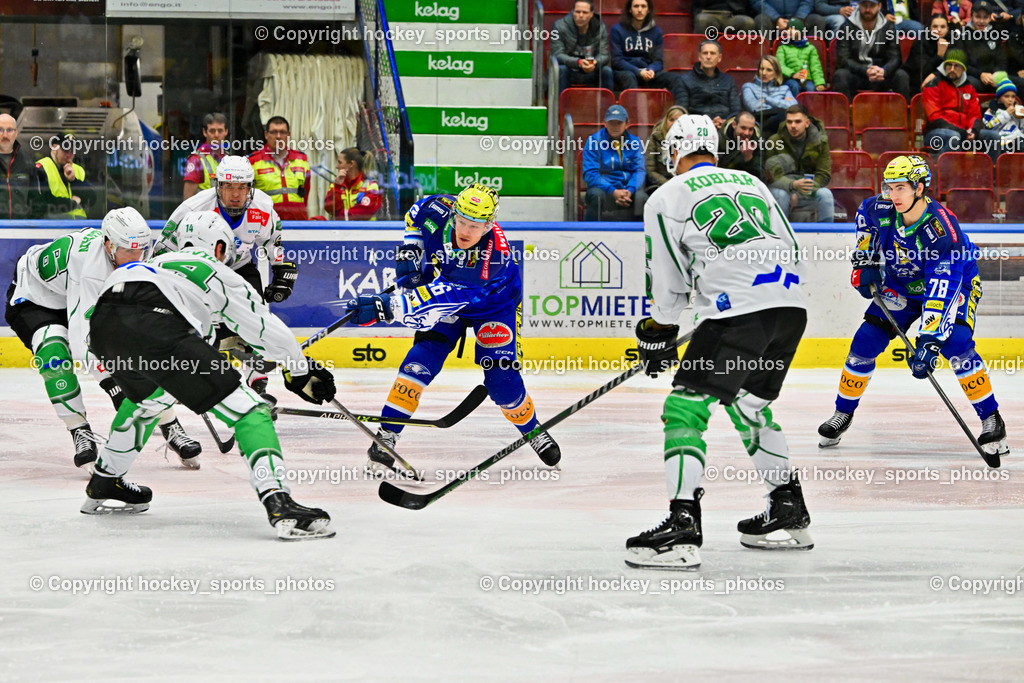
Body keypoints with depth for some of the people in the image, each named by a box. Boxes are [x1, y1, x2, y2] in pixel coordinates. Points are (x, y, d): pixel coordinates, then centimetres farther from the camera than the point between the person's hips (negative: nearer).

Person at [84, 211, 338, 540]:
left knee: (147, 395, 40)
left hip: (102, 326, 7)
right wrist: (304, 371, 43)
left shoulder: (161, 261, 42)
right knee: (244, 407, -5)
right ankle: (279, 503, -23)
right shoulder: (219, 274, 26)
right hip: (154, 326, -7)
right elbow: (268, 331, 28)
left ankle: (103, 484, 48)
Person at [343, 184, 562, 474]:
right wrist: (410, 251, -12)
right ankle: (386, 435, -18)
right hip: (441, 287, 3)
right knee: (423, 356, -18)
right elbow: (416, 213, 0)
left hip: (493, 303, -3)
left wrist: (388, 307, -52)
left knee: (501, 378, -11)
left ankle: (532, 429, 19)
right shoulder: (438, 210, -28)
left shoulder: (493, 257, -42)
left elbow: (441, 300, -47)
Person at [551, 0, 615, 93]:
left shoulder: (600, 28, -3)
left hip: (590, 74, 2)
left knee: (607, 71, -24)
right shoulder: (560, 26, -12)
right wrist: (578, 62, -38)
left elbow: (604, 54, -7)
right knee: (561, 69, -34)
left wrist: (595, 63, -33)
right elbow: (557, 55, -19)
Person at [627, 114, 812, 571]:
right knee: (749, 404, 26)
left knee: (684, 409, -4)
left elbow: (667, 284, 11)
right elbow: (791, 250, 25)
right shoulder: (752, 183, 26)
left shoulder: (666, 198, 8)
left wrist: (658, 335, 26)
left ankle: (682, 529, -18)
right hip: (791, 308, 7)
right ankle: (789, 515, 30)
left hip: (738, 311, -7)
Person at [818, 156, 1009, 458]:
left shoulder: (943, 231, -38)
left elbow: (942, 292, -43)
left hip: (954, 283, -5)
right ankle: (843, 414, 15)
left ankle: (991, 420, -14)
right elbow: (865, 215, 8)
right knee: (865, 342, -5)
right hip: (900, 284, 5)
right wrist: (865, 260, 0)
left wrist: (929, 342, -49)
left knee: (956, 344, -27)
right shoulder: (881, 210, -21)